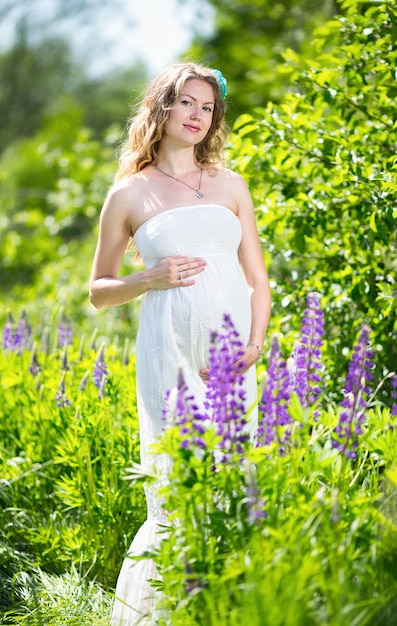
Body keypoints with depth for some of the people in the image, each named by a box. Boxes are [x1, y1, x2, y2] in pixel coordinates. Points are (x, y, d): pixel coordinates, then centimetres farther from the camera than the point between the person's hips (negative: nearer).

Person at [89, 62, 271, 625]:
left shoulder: (230, 186, 16)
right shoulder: (129, 195, 9)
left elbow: (258, 279, 16)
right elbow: (98, 291, 14)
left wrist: (255, 343, -1)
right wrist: (150, 278, -5)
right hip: (170, 353, -3)